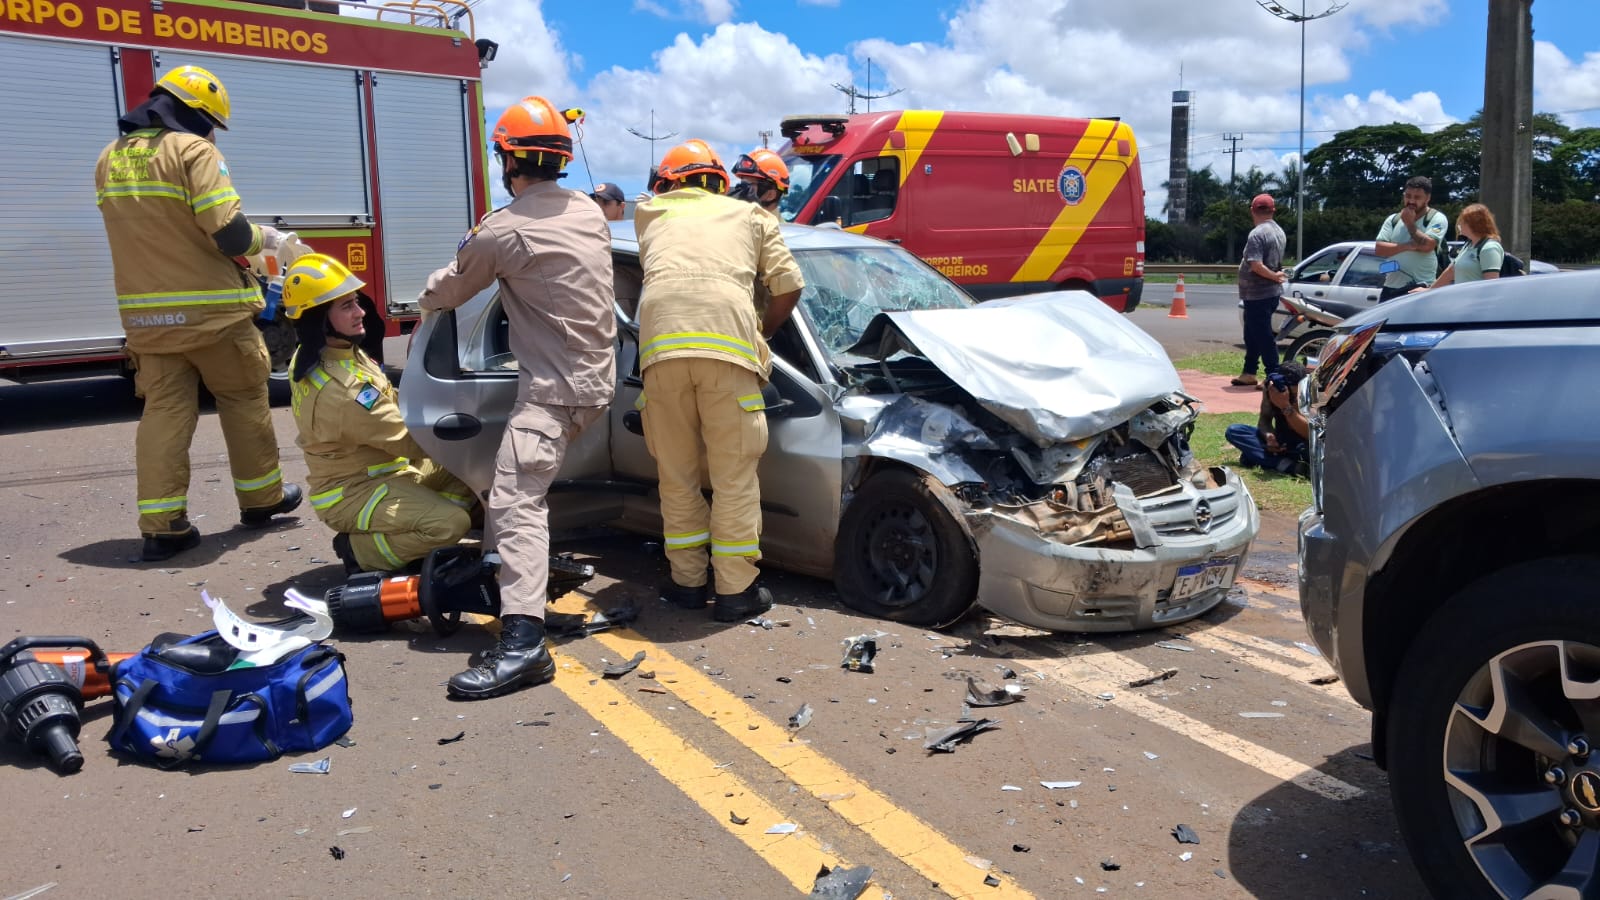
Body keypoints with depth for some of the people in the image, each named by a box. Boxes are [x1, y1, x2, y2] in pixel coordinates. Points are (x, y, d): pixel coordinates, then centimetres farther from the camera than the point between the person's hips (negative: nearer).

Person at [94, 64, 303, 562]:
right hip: (211, 311, -6)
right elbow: (231, 236, -20)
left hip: (146, 315, 6)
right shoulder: (193, 150, -12)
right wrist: (266, 238, 0)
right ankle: (261, 498, 24)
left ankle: (161, 526, 4)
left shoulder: (111, 158, 12)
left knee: (164, 412, 7)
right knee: (244, 401, 12)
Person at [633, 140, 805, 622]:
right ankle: (736, 590, 6)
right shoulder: (749, 214, 25)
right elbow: (789, 284, 17)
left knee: (677, 473, 12)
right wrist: (765, 330, 33)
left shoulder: (649, 213, 28)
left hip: (661, 340, 2)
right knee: (735, 472, 4)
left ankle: (687, 581, 20)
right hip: (728, 339, -1)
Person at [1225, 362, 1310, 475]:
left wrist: (1286, 406, -42)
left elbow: (1309, 434, -31)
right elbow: (1264, 418, -6)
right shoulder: (1271, 387, -14)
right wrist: (1268, 435, -29)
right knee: (1233, 431, -16)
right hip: (1279, 441, 4)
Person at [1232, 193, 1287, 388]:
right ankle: (1249, 373, 24)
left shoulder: (1257, 234, -18)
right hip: (1272, 292, 10)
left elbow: (1256, 265, -27)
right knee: (1252, 334, 18)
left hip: (1257, 294, -10)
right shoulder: (1279, 232, 12)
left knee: (1262, 336, -5)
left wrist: (1275, 276, -16)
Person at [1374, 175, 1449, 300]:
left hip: (1419, 288, -5)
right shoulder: (1393, 219, 13)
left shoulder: (1437, 218, 0)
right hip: (1391, 287, 5)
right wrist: (1407, 246, -13)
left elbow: (1427, 245, -16)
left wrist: (1410, 223, -5)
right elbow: (1380, 249, 2)